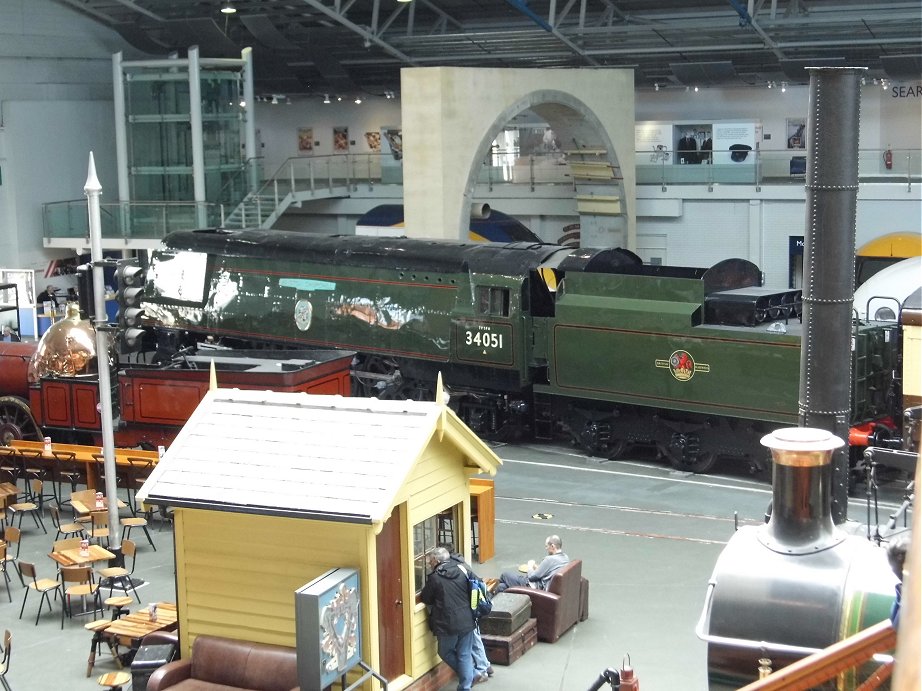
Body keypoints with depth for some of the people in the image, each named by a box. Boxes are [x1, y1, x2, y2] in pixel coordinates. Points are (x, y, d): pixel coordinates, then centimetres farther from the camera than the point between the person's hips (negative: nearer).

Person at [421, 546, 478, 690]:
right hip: (466, 622, 4)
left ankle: (469, 676, 14)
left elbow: (425, 599, 2)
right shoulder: (461, 573, 3)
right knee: (464, 655, 11)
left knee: (445, 652, 17)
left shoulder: (434, 578, -10)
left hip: (447, 625, -4)